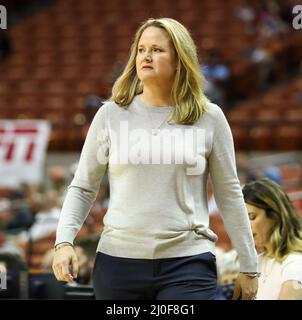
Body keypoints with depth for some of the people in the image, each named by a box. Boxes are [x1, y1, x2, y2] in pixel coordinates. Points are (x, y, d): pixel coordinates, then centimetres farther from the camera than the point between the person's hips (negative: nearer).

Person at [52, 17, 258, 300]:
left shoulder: (209, 118, 3)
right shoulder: (111, 114, 5)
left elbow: (229, 195, 8)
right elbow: (82, 188, 8)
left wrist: (248, 267, 8)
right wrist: (64, 241, -7)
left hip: (188, 264, -1)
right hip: (118, 260, 1)